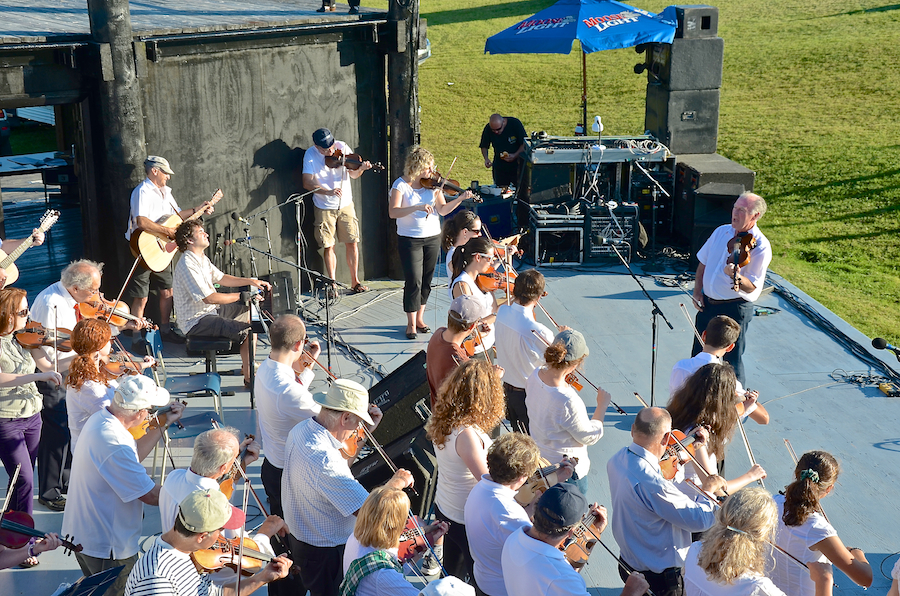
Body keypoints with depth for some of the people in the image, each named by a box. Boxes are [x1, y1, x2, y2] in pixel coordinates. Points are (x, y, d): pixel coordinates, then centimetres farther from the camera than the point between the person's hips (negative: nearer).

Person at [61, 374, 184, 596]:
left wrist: (164, 423, 9)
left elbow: (134, 455, 12)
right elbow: (150, 495, -28)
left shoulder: (99, 418, -2)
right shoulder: (113, 444, -33)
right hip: (107, 546, -10)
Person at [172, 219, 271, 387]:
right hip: (196, 322, -11)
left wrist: (251, 281, 14)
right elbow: (209, 298, -26)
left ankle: (247, 364, 25)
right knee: (248, 331, -23)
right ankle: (249, 378, -12)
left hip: (210, 311, 11)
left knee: (249, 310, 20)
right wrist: (242, 296, -20)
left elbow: (221, 278, 22)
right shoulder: (187, 265, -23)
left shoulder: (202, 259, 10)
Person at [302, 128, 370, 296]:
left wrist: (361, 168, -26)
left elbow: (353, 174, -3)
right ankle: (332, 284, 13)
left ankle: (355, 281, 15)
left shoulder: (342, 147, -5)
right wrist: (328, 192, -30)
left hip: (345, 204, 2)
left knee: (352, 243, 2)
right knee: (328, 246, 0)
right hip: (324, 207, -2)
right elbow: (307, 183, -17)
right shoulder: (310, 155, -10)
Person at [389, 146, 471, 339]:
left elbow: (443, 209, 0)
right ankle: (411, 324, 6)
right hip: (409, 239, -4)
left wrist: (460, 199, -14)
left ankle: (420, 318, 26)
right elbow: (392, 212, -21)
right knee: (413, 281, -6)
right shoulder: (401, 185, -10)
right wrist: (417, 207, -30)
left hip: (433, 237, 4)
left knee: (426, 280, 11)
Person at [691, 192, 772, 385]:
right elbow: (703, 263, 15)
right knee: (698, 357, 18)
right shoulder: (721, 231, 4)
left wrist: (736, 277, -39)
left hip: (735, 309, -6)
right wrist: (697, 290, 6)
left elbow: (751, 287, -20)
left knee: (732, 362, 1)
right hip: (707, 304, 7)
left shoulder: (760, 247, -16)